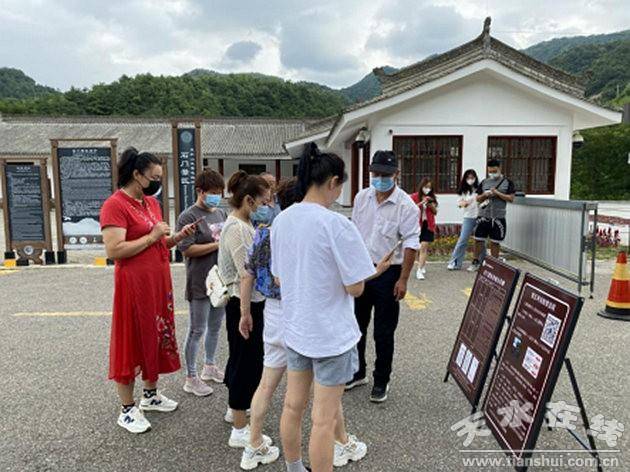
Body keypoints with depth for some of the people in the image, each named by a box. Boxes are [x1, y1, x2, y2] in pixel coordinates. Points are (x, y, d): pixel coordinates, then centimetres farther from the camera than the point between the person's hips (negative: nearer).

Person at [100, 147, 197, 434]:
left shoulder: (152, 202, 12)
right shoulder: (115, 205, -14)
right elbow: (113, 250, -23)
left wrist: (178, 236, 2)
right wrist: (151, 236, -19)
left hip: (159, 283, 8)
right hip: (134, 285, -8)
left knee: (157, 336, 16)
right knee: (131, 342, 2)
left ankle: (151, 395, 33)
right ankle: (127, 410, 16)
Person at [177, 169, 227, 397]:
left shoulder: (221, 213, 10)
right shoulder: (188, 216, -12)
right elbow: (187, 249, -19)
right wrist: (217, 245, -20)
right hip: (200, 283, -7)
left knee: (215, 327, 19)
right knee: (197, 331, 3)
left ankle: (210, 366, 37)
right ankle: (191, 378, 17)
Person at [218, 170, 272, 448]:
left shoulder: (244, 225, 9)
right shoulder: (236, 229, -21)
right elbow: (248, 275, -24)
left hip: (252, 302, 10)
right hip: (244, 304, -10)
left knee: (241, 358, 23)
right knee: (248, 362, -1)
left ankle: (235, 408, 42)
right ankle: (239, 431, 11)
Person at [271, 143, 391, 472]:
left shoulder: (281, 220, 0)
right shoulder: (336, 224, -21)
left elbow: (278, 278, 8)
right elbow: (355, 288, -16)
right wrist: (371, 272, 3)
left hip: (294, 329, 7)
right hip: (331, 334, -7)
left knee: (293, 406, 20)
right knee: (324, 420, 7)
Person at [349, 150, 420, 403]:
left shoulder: (406, 206, -13)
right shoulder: (362, 197, 3)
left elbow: (411, 244, -13)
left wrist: (403, 280, -15)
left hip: (388, 273, -5)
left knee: (384, 333, 6)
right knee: (357, 326, 16)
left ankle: (381, 381, 23)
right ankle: (357, 373, 34)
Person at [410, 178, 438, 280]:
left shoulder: (432, 197, 8)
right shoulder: (414, 197, -2)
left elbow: (435, 212, 10)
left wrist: (432, 205, -10)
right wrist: (421, 203, -22)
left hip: (428, 225, 1)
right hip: (417, 225, -1)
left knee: (423, 247, -9)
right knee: (418, 247, 9)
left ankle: (420, 270, -10)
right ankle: (422, 265, 30)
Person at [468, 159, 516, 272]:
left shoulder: (507, 182, 3)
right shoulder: (484, 182, 10)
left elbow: (511, 198, -4)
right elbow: (478, 199, 12)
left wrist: (497, 193, -14)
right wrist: (485, 195, -9)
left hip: (498, 217, -2)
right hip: (483, 216, 2)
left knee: (495, 242, 6)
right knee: (479, 239, 4)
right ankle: (476, 262, 17)